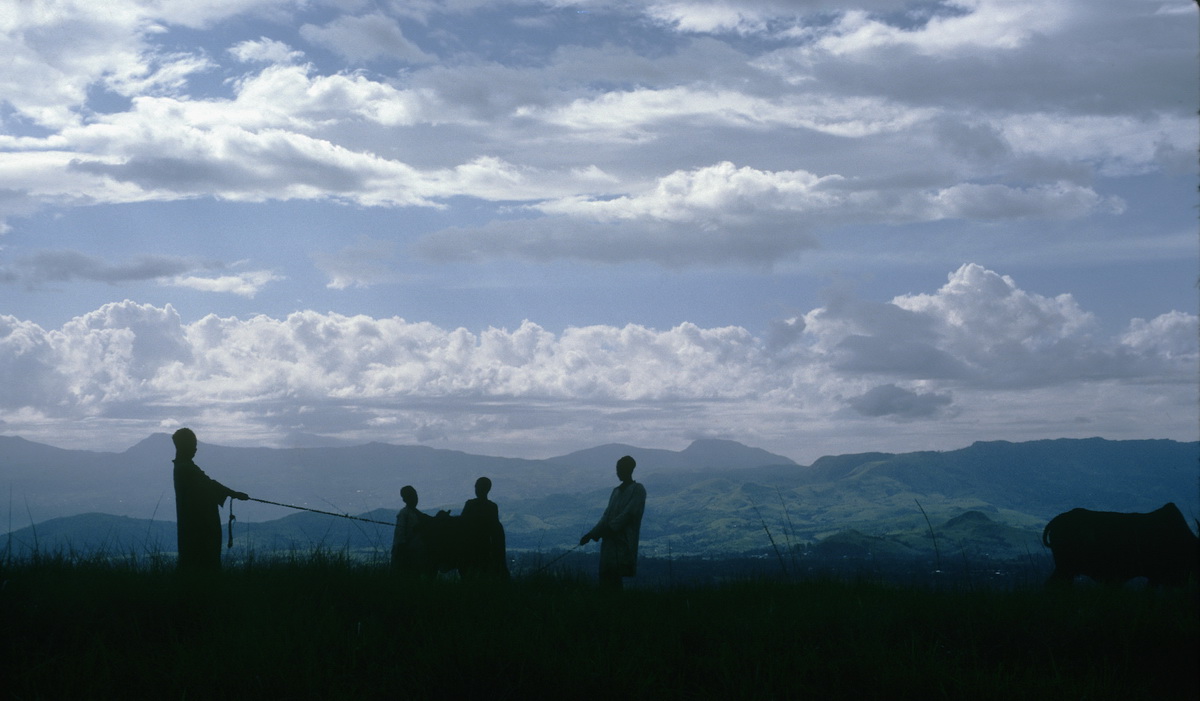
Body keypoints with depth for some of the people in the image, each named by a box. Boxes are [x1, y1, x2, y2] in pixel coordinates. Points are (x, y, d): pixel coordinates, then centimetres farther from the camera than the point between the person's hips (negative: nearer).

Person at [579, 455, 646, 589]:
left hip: (624, 542, -7)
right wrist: (592, 534, 11)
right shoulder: (616, 491, 21)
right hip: (610, 541, 7)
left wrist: (610, 528, -15)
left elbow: (629, 514, -11)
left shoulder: (637, 490, -1)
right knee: (605, 576, 0)